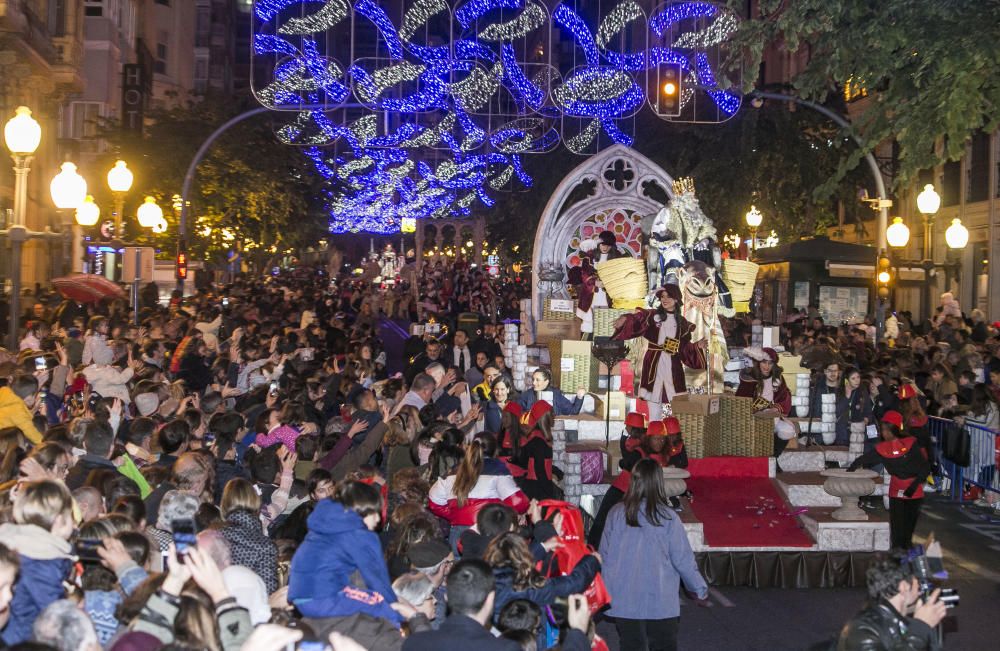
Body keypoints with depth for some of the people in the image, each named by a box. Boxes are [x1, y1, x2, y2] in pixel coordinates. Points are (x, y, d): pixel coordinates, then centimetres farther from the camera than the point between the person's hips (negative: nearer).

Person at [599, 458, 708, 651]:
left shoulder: (616, 514, -5)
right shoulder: (667, 518, -11)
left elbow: (604, 556, 2)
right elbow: (683, 559, -6)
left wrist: (604, 591, 18)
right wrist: (700, 589, 10)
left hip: (624, 602, 2)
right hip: (661, 603, -2)